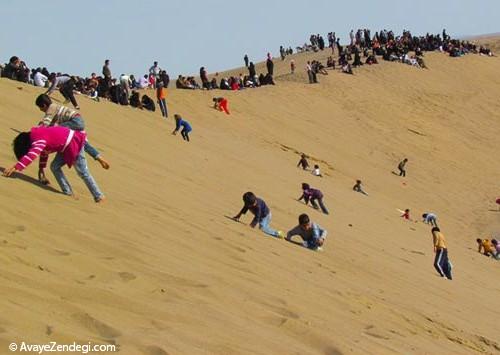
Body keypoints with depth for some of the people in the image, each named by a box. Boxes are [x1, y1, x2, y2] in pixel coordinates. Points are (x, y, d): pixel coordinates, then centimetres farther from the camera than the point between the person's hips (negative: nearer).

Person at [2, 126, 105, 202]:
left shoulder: (39, 140, -24)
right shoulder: (38, 135, 8)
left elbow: (31, 155, -37)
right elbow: (44, 152, 23)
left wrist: (15, 168, -42)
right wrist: (41, 168, 29)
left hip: (74, 144, -10)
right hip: (66, 147, 10)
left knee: (83, 172, -2)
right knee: (55, 167, 6)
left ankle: (99, 196, 7)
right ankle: (68, 192, 8)